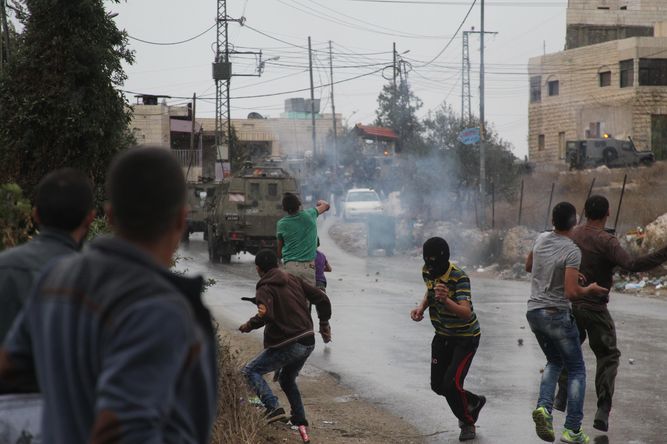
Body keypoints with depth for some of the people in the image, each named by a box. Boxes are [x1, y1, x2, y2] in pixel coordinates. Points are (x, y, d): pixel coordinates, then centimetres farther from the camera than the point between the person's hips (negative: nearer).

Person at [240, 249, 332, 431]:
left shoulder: (265, 289, -9)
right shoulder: (294, 280, 11)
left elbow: (265, 315, -27)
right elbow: (322, 299, 10)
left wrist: (248, 326, -9)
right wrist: (324, 324, 20)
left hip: (287, 346, -7)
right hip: (308, 343, 7)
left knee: (251, 371, 2)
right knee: (287, 379, 28)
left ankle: (273, 408, -15)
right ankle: (299, 419, 25)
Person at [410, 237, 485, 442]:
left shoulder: (459, 278, -29)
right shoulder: (427, 272, -8)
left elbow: (466, 313, -41)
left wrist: (446, 300, -58)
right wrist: (422, 307, -4)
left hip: (466, 337, -7)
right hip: (442, 336, 7)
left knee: (451, 383, -16)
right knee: (438, 385, 9)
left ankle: (467, 423, 11)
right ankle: (473, 402, 37)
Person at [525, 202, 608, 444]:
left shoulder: (541, 239, 2)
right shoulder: (572, 251, -19)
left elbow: (528, 267, 21)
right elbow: (571, 293, -23)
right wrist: (590, 290, -3)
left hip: (534, 312, 6)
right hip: (557, 314, -6)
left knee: (554, 362, 24)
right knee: (577, 370, 7)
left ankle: (544, 406, -1)